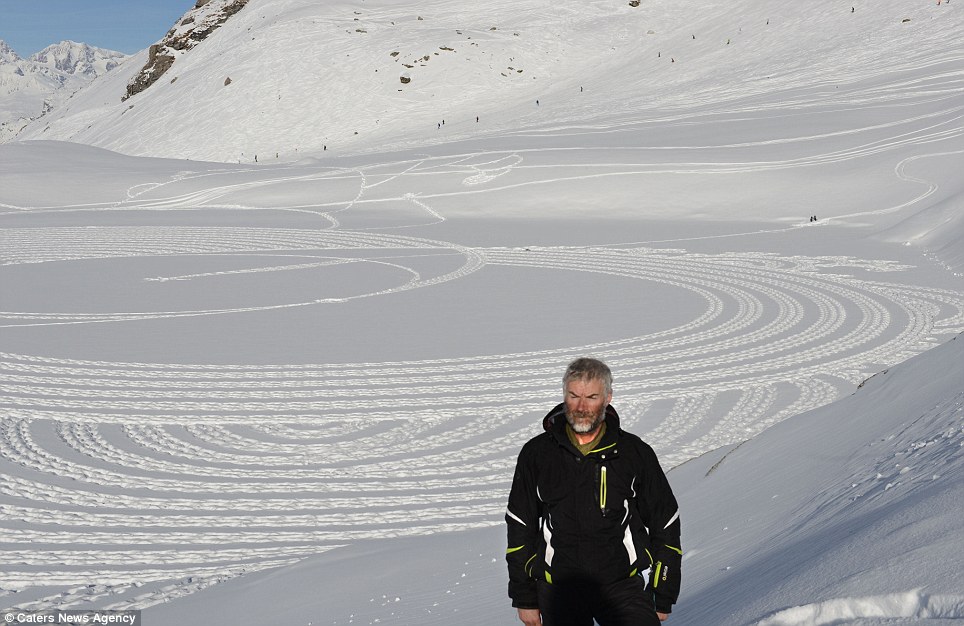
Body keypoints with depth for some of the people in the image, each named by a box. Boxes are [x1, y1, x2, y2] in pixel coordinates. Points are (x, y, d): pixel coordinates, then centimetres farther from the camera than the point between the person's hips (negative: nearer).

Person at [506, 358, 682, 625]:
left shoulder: (636, 453, 2)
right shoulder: (536, 455, 4)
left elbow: (665, 526, 9)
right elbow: (519, 530, 10)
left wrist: (664, 598, 8)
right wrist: (525, 598, 7)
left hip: (623, 585, -1)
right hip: (558, 592, 1)